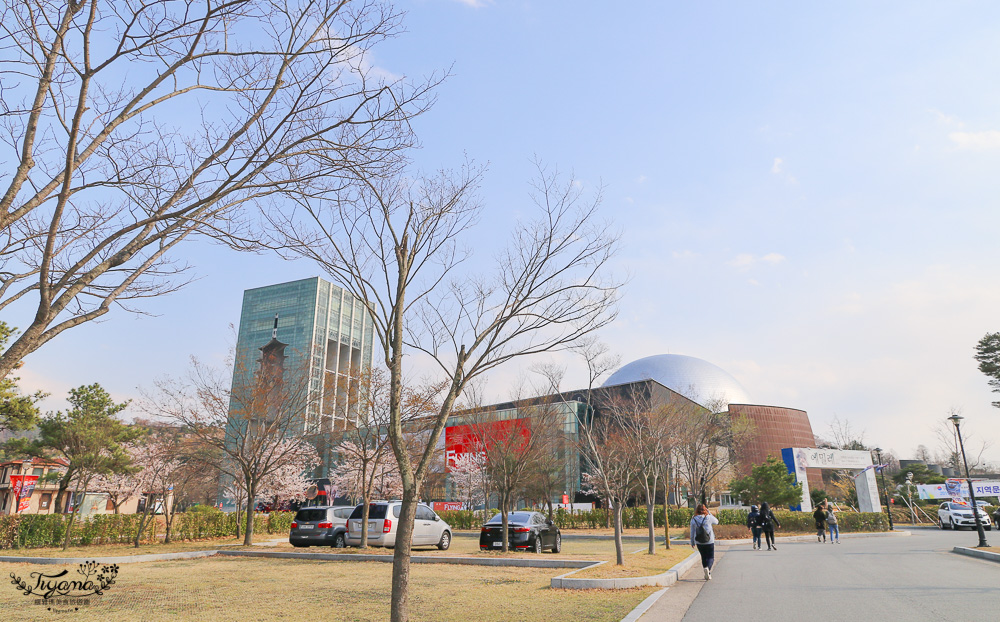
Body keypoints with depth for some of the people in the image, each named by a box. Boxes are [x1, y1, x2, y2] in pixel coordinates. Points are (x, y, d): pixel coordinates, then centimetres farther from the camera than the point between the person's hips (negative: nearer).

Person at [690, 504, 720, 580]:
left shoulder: (693, 519, -5)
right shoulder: (708, 518, -12)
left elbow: (692, 532, 2)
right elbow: (716, 522, 10)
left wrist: (692, 543, 12)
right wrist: (709, 513, 9)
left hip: (699, 543, 2)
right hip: (709, 542, -2)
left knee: (704, 557, 19)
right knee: (711, 558, 7)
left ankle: (707, 574, 21)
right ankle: (707, 568, -21)